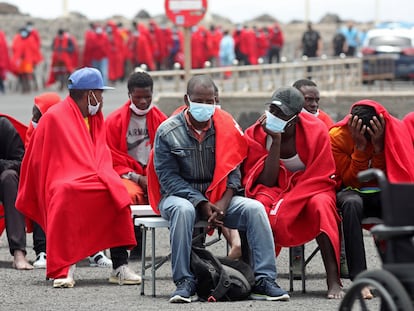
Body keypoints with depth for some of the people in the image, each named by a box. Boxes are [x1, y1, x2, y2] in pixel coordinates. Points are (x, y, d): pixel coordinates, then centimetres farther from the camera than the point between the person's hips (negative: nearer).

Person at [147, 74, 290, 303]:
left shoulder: (226, 127, 3)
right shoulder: (167, 132, -6)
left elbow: (233, 172, 3)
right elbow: (169, 178, -9)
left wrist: (222, 203, -15)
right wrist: (201, 204, -19)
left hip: (218, 197, 3)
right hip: (179, 196, -3)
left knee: (255, 208, -21)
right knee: (183, 210, -38)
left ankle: (264, 281, -22)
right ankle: (184, 282, -33)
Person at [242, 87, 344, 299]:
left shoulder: (316, 131, -14)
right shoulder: (255, 134, -10)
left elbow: (320, 179, -15)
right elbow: (266, 182, -14)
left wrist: (282, 205, -26)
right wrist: (275, 141, -23)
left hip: (310, 192, -1)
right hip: (273, 193, 1)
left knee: (320, 204, -36)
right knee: (258, 205, -34)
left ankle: (334, 281, -39)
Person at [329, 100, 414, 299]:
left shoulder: (394, 130, -7)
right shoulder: (337, 136, -11)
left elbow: (387, 177, -8)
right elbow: (349, 179, -11)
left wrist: (379, 145, -22)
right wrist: (360, 146, -22)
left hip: (381, 193, 1)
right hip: (352, 191, -1)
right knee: (351, 203, -39)